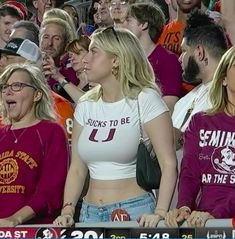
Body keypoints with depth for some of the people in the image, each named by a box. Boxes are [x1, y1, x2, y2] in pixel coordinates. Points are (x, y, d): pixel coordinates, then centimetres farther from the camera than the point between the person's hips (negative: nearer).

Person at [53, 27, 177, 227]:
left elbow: (169, 165, -13)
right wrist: (67, 211, -3)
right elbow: (77, 168, 11)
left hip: (134, 211, -5)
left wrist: (160, 213, -23)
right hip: (90, 214, 5)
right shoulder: (86, 105, 10)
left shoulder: (145, 100, -6)